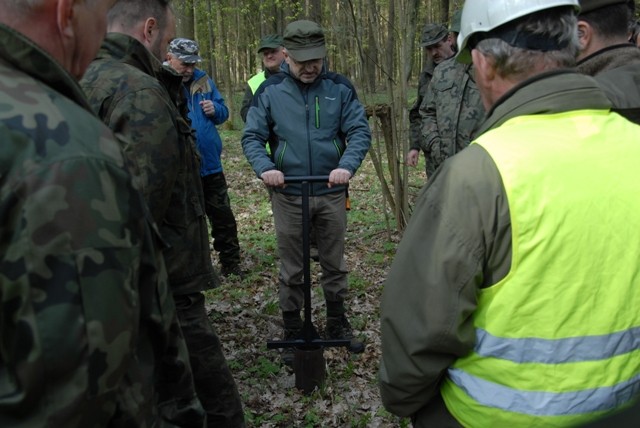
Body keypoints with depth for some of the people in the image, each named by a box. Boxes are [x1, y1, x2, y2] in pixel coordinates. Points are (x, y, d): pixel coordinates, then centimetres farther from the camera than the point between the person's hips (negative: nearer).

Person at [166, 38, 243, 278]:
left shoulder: (203, 80, 7)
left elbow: (223, 113, 14)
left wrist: (215, 109, -7)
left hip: (210, 164, 4)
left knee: (223, 217, 12)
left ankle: (230, 263, 27)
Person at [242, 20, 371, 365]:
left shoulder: (339, 87, -2)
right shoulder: (269, 91, -2)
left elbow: (360, 131, -6)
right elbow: (252, 137, -3)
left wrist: (348, 165, -25)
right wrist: (264, 167, -22)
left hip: (332, 192, 1)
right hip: (288, 195, -1)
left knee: (334, 264, 16)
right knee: (291, 271, 10)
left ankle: (337, 324, 35)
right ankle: (292, 333, 26)